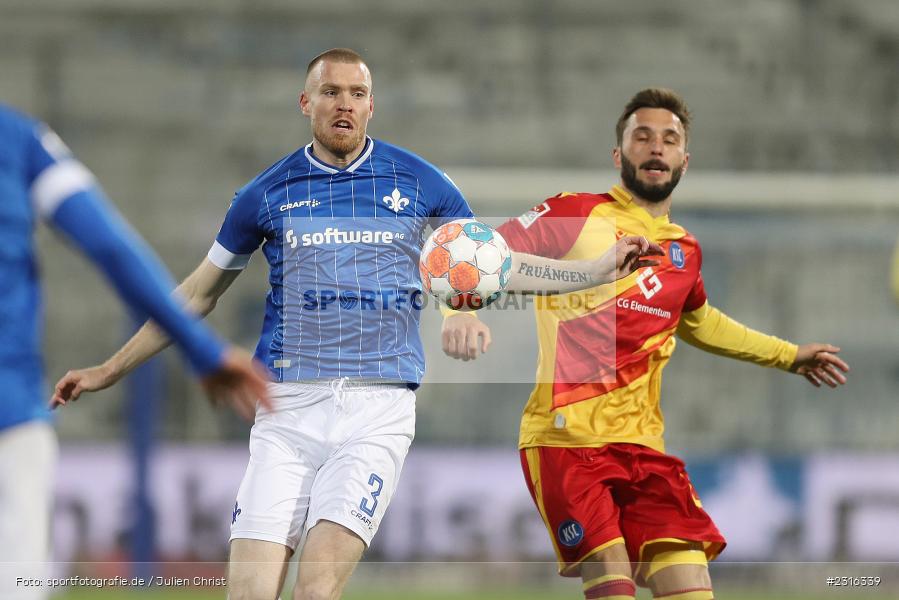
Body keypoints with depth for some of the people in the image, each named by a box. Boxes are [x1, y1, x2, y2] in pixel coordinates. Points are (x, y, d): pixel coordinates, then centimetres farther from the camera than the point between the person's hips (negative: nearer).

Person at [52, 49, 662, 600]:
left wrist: (602, 269, 13)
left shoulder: (418, 183, 8)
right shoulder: (268, 193, 9)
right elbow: (200, 292, 20)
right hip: (288, 409, 1)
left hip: (378, 411, -1)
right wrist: (110, 369, 21)